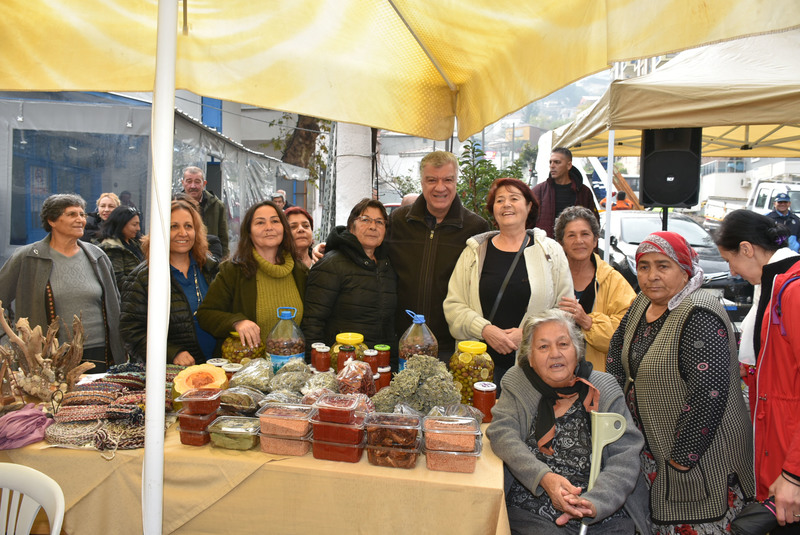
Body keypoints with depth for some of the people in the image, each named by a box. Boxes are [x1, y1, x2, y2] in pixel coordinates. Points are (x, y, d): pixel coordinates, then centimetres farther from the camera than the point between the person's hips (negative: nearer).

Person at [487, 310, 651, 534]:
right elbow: (502, 433, -5)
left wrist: (594, 502, -19)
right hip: (532, 514, -1)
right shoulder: (518, 384, 6)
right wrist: (544, 477, -21)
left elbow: (625, 456, -2)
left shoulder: (605, 390, 5)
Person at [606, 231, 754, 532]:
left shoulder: (699, 316, -23)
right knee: (662, 522, 19)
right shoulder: (642, 305, 5)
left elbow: (709, 393, -28)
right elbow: (618, 347, 19)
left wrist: (683, 457, -23)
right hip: (651, 448, 8)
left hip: (703, 459, -8)